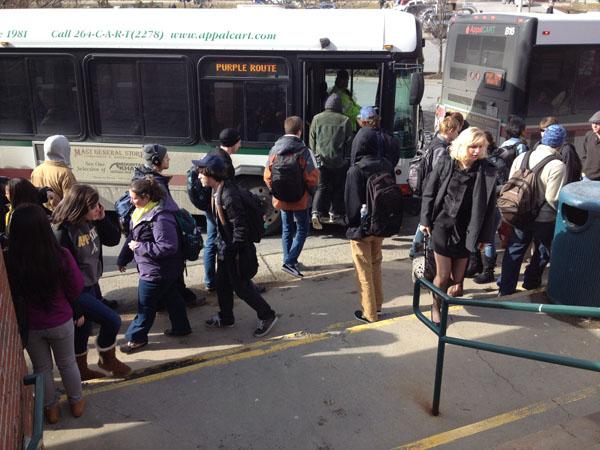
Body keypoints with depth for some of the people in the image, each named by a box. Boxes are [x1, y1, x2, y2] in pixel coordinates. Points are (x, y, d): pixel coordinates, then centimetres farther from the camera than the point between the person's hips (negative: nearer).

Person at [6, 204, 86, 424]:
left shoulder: (8, 261, -26)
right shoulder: (62, 256, -27)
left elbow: (12, 295, -9)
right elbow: (77, 287, -10)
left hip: (30, 325, 0)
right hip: (61, 322, 0)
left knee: (42, 367, 24)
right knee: (67, 364, 24)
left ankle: (51, 408, 42)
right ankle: (77, 402, 43)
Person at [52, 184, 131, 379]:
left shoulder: (91, 222, -5)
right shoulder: (62, 232, -26)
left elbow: (114, 239, 6)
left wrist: (103, 219, -12)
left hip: (92, 285, 8)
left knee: (84, 328, 22)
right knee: (112, 321, -7)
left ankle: (81, 369, 42)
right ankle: (108, 359, 20)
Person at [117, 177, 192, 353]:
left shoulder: (161, 218, -28)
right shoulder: (145, 211, 3)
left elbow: (168, 246, -30)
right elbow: (133, 237, 12)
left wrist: (139, 247, -23)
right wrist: (123, 259, 16)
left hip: (156, 271, -10)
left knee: (145, 306, 6)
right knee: (172, 297, 23)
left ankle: (136, 337, 22)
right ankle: (181, 327, 39)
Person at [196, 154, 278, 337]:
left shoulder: (229, 195, -28)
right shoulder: (217, 191, 3)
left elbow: (240, 226, -26)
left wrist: (234, 251, -20)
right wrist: (221, 244, 16)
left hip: (238, 251, -9)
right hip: (225, 248, 9)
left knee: (241, 287, 3)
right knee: (222, 284, 19)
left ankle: (267, 316, 19)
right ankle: (225, 317, 37)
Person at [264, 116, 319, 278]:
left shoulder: (274, 150, -3)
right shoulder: (303, 151, -16)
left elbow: (267, 176, 1)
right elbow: (312, 177, -15)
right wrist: (311, 192, 4)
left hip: (281, 200, 4)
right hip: (300, 200, -4)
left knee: (286, 230, 19)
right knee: (302, 230, 9)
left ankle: (289, 261, 26)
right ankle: (289, 262, -2)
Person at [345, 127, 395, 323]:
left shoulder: (355, 171, -22)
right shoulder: (386, 166, -4)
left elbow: (351, 202, -15)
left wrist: (352, 223, 1)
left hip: (361, 228, -5)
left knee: (364, 271, 7)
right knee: (376, 264, 23)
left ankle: (369, 313, 16)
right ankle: (377, 304, 35)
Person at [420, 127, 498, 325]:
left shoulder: (487, 171, -5)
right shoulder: (445, 164, -5)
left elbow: (489, 206, -3)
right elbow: (429, 193, 2)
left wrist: (484, 235, -3)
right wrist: (425, 220, 2)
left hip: (465, 231, 1)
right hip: (442, 225, -1)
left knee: (458, 276, 4)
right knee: (443, 275, 1)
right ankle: (435, 307, 26)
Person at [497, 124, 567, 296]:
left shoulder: (522, 157, -5)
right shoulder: (557, 165, -20)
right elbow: (552, 198, -21)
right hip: (545, 218, -4)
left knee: (515, 250, 14)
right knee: (543, 251, 20)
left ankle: (506, 289, 16)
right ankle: (531, 283, 35)